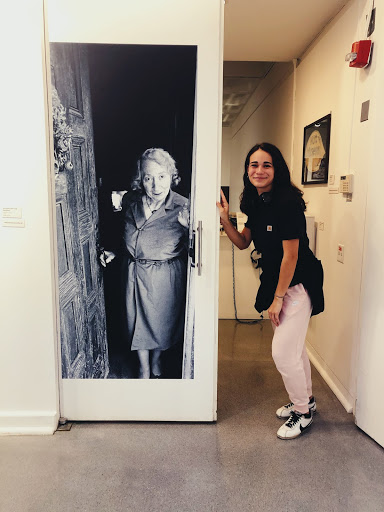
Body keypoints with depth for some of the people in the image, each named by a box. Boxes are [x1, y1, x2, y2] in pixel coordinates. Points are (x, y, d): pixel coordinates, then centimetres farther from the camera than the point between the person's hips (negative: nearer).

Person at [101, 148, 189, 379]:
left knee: (163, 321, 17)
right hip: (134, 272, 3)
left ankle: (157, 361, 50)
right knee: (138, 322, 16)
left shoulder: (182, 207, -18)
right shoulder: (130, 201, -6)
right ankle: (144, 369, 41)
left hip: (166, 275, -3)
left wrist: (188, 227, -34)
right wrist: (114, 252, 5)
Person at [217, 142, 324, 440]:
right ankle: (306, 400, 42)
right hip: (275, 282, 8)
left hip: (299, 285, -8)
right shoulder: (255, 203, 3)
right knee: (294, 347, 21)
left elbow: (290, 255, -21)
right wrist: (225, 220, -7)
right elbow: (243, 243, 9)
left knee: (283, 352, -5)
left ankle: (302, 412, 20)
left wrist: (278, 298, -15)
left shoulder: (287, 203, -22)